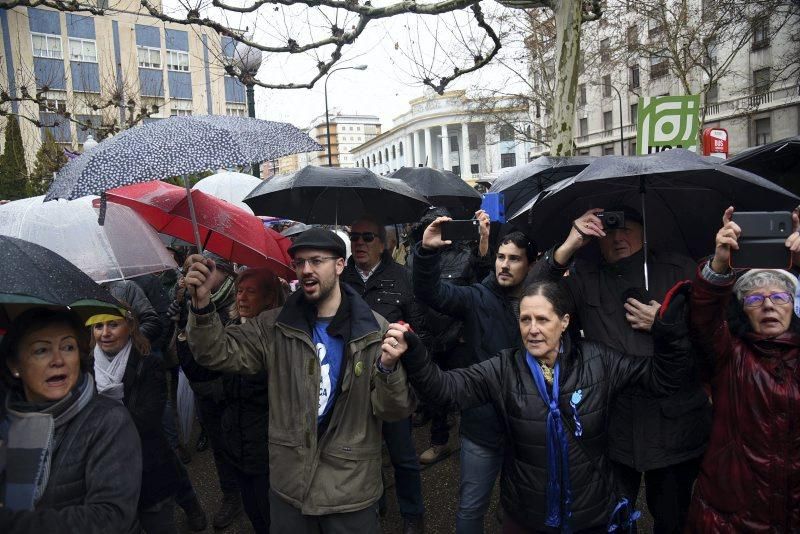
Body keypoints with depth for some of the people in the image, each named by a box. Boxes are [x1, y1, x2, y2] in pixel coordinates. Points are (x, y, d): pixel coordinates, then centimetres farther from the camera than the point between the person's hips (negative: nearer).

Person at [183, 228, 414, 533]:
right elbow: (219, 353, -9)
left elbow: (394, 411, -11)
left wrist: (389, 367, -31)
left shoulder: (374, 331, -11)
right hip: (288, 486, 2)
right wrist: (202, 303, -25)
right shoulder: (275, 326, -2)